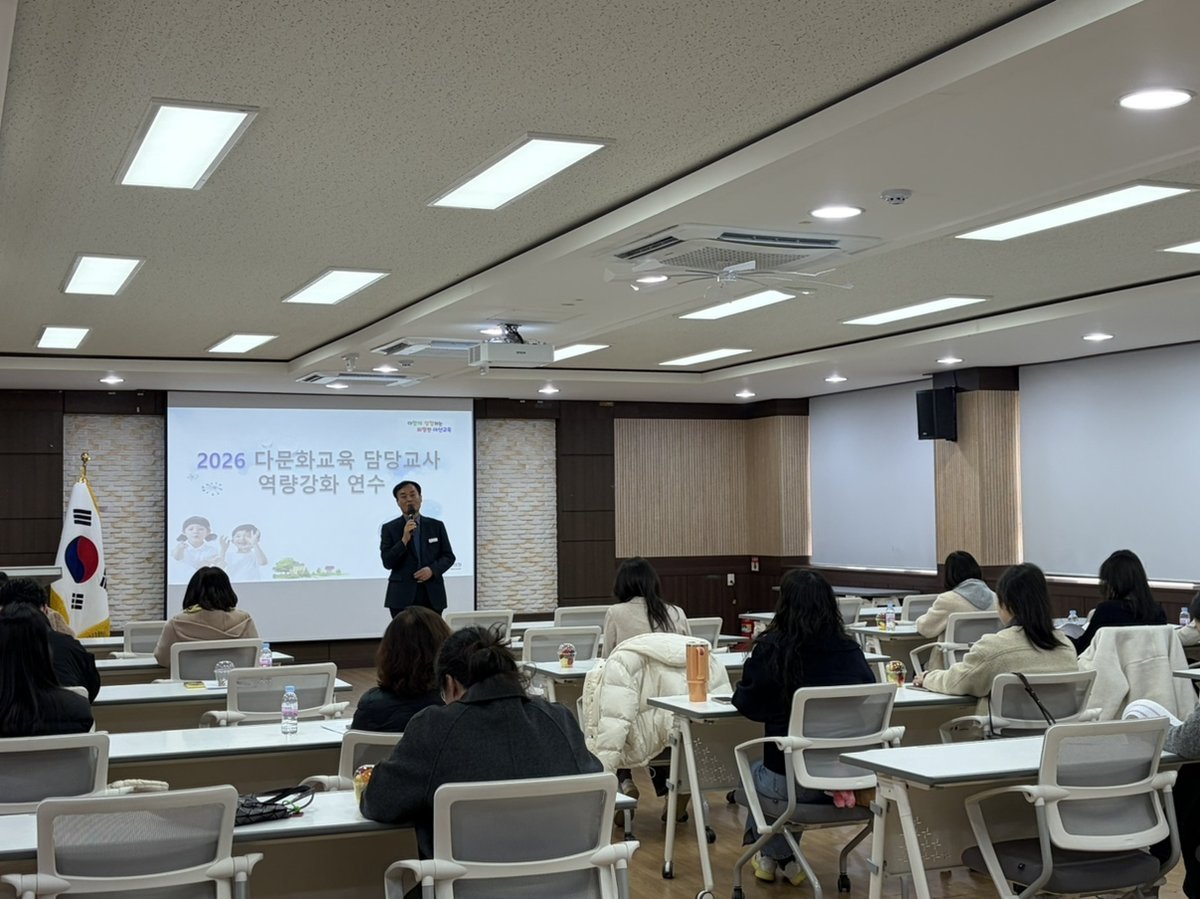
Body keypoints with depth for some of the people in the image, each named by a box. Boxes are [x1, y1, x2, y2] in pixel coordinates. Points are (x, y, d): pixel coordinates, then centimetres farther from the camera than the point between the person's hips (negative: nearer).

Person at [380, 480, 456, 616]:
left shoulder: (436, 526, 10)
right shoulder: (389, 528, 4)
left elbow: (449, 556, 10)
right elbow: (387, 562, -4)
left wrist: (432, 569, -10)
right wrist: (404, 540, -16)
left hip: (432, 596, 2)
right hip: (402, 597, -2)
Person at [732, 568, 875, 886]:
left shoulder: (771, 649, -13)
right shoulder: (850, 651, -3)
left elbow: (746, 704, -5)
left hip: (791, 780, -4)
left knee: (751, 772, 32)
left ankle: (777, 857, 39)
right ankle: (784, 860, 42)